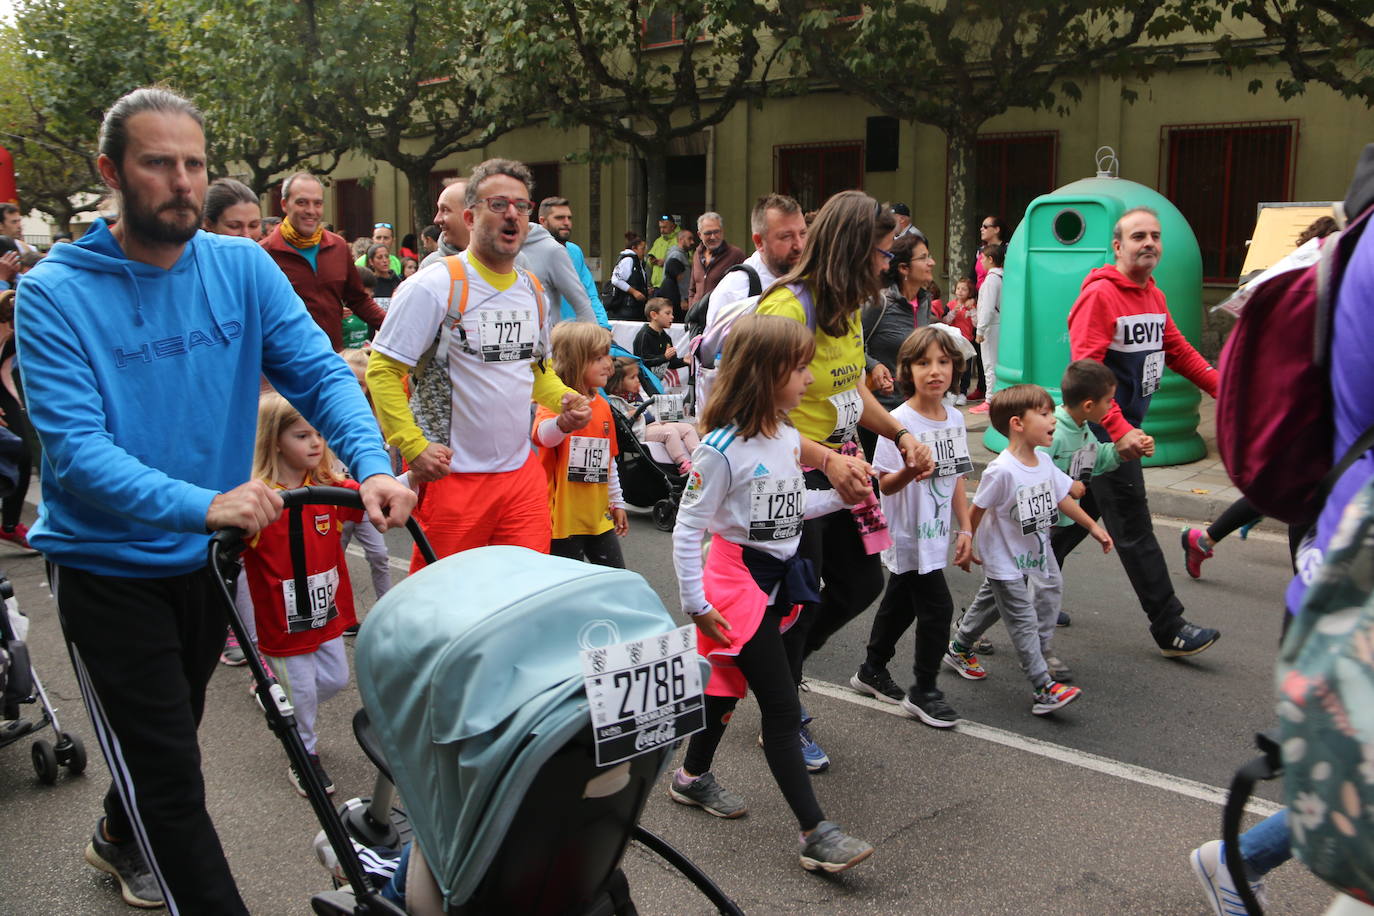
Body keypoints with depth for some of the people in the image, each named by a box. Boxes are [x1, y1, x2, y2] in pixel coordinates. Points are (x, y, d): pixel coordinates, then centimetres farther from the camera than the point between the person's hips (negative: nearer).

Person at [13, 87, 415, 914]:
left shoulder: (243, 268, -6)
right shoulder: (55, 293, -17)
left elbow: (319, 372, -12)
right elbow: (77, 449, -25)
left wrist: (374, 466, -31)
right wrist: (202, 504, -39)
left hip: (209, 557, 5)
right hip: (108, 566, -5)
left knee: (165, 737, 27)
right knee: (170, 774, -3)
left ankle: (122, 841, 55)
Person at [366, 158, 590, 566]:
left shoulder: (533, 290, 11)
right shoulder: (435, 285, -10)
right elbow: (382, 371, -11)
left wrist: (565, 398, 2)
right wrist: (413, 446, -19)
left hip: (523, 472, 6)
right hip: (452, 476, -5)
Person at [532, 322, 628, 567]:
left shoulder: (602, 406, 10)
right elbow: (544, 435, -38)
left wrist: (617, 503, 21)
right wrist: (564, 423, -60)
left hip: (599, 516, 7)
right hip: (563, 518, -7)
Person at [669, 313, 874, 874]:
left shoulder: (788, 436, 3)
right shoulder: (722, 447, -21)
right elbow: (686, 531, -16)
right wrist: (695, 604, -15)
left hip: (780, 576, 8)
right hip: (738, 579, -8)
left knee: (730, 683, 21)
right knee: (781, 707, -7)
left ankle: (692, 777, 41)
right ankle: (815, 835, -2)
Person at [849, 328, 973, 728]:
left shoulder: (955, 418, 2)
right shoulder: (899, 421, -18)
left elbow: (956, 478, 10)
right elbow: (885, 485, -17)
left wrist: (965, 529, 7)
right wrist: (908, 471, -37)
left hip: (936, 535, 7)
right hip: (908, 536, -7)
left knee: (901, 604, 19)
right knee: (938, 608, -6)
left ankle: (872, 671, 37)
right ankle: (923, 691, 11)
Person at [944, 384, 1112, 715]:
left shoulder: (1044, 462, -4)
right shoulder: (1002, 471, -28)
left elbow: (1062, 499, 9)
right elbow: (977, 511, -18)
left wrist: (1094, 527, 13)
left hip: (1035, 556, 8)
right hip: (1006, 562, -8)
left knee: (989, 603, 24)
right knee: (1024, 623, -4)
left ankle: (959, 648, 44)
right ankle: (1043, 688, -1)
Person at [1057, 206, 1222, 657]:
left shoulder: (1153, 296, 11)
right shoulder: (1099, 295, -17)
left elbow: (1177, 350, 19)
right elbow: (1086, 370, -24)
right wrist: (1119, 430, -31)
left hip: (1122, 426, 9)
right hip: (1106, 428, -9)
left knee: (1082, 511, 17)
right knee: (1134, 530, -2)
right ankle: (1170, 629, 6)